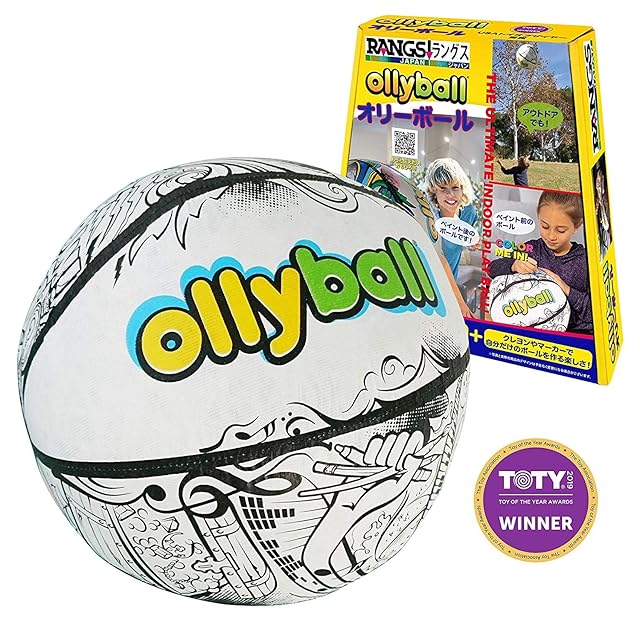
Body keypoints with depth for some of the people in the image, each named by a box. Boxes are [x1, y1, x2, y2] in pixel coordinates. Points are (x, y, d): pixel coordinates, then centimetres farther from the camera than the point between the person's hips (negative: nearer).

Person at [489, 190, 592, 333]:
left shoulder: (586, 260, -4)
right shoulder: (531, 249, 4)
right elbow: (493, 269, 5)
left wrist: (568, 291, -20)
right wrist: (513, 266, -16)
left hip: (574, 330, -2)